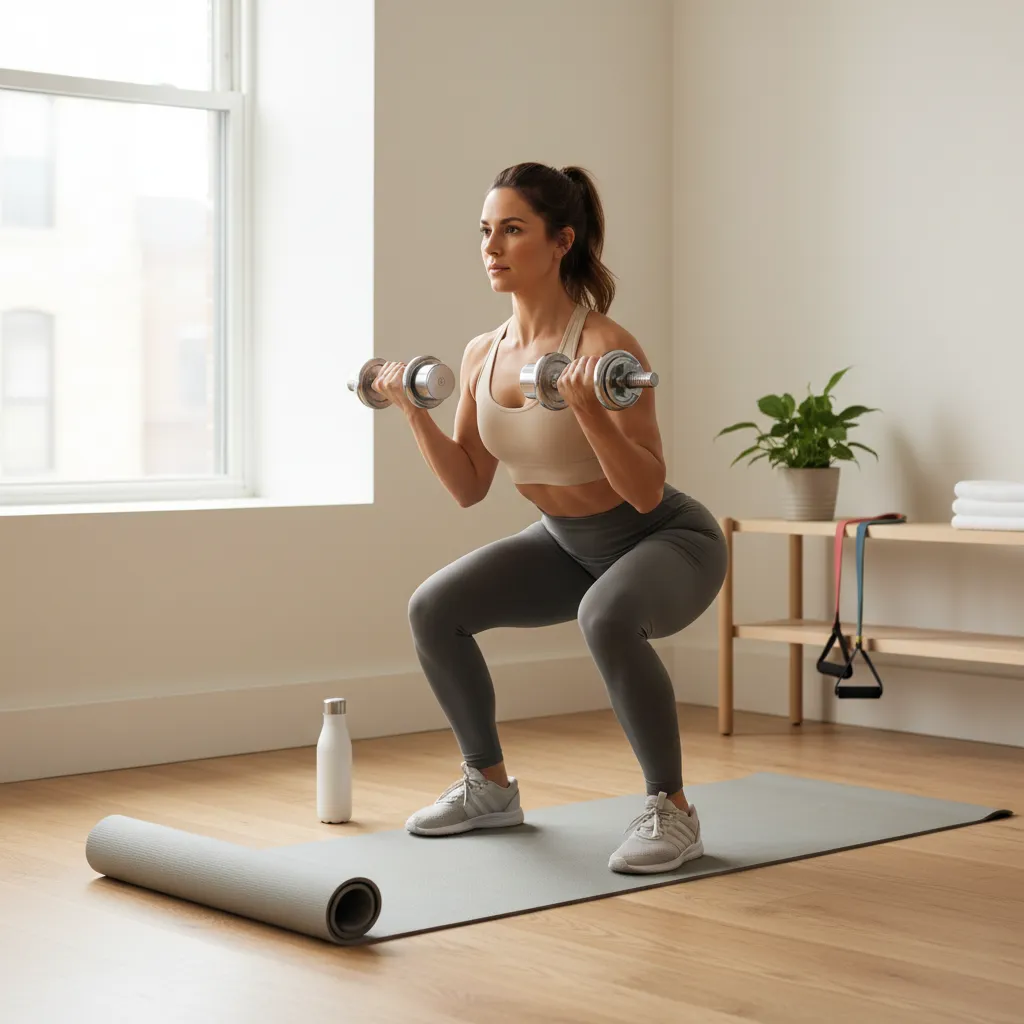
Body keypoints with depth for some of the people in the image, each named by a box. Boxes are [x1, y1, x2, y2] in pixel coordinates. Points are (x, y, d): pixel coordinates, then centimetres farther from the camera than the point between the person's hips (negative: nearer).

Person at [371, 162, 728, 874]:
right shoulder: (482, 355, -5)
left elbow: (647, 492, -28)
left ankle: (671, 811, -20)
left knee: (606, 617, -38)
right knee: (433, 609, -4)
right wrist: (414, 411, -6)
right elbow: (470, 487, 3)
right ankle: (491, 787, 14)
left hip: (669, 541, -7)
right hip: (570, 545, 7)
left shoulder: (605, 346, -26)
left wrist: (587, 408, -40)